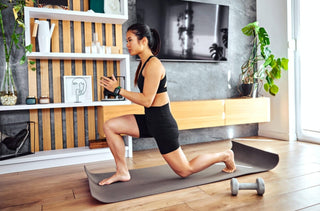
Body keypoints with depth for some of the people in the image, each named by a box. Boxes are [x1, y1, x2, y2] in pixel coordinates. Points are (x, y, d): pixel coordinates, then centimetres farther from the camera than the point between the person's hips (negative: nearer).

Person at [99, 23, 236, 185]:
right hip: (149, 120, 9)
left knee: (185, 171, 7)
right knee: (109, 126, 0)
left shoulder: (153, 65, -19)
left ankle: (225, 155, 27)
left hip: (162, 123, -9)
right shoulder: (144, 63, 9)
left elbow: (147, 100, -23)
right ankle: (122, 172, 9)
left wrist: (118, 90, -20)